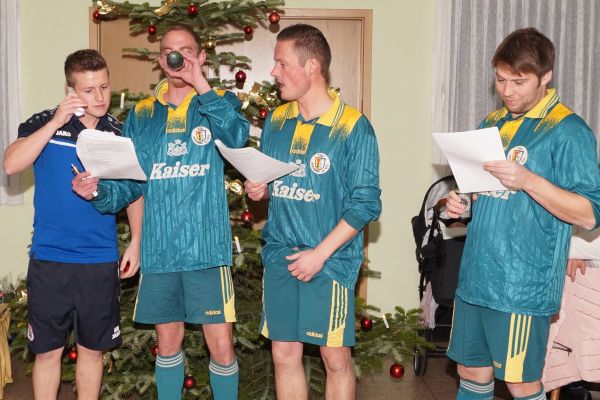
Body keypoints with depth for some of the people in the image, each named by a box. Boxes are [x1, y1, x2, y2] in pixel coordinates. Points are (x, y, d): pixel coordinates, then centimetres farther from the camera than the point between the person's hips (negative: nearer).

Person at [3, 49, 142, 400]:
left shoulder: (120, 134, 4)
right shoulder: (44, 124, -1)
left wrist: (136, 242, 3)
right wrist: (56, 123, -19)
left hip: (101, 262, 2)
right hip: (49, 259, -1)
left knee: (92, 348, 13)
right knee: (48, 351, 7)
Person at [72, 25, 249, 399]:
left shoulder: (220, 103, 3)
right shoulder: (142, 115, 11)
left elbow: (237, 137, -20)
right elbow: (129, 182, 7)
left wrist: (200, 84, -19)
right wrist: (99, 190, -13)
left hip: (206, 249, -3)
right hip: (159, 251, 3)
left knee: (222, 347, 0)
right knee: (168, 343, 15)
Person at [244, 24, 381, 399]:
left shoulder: (353, 126, -10)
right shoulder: (276, 121, 7)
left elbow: (365, 202, -12)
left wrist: (320, 254, -16)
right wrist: (258, 189, -5)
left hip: (330, 261, -5)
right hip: (280, 256, 5)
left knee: (336, 359, 6)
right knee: (284, 354, 11)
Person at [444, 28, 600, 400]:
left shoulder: (568, 131, -9)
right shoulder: (492, 123, 13)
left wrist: (527, 180, -26)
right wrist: (460, 202, 3)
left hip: (523, 284, -6)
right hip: (475, 275, 7)